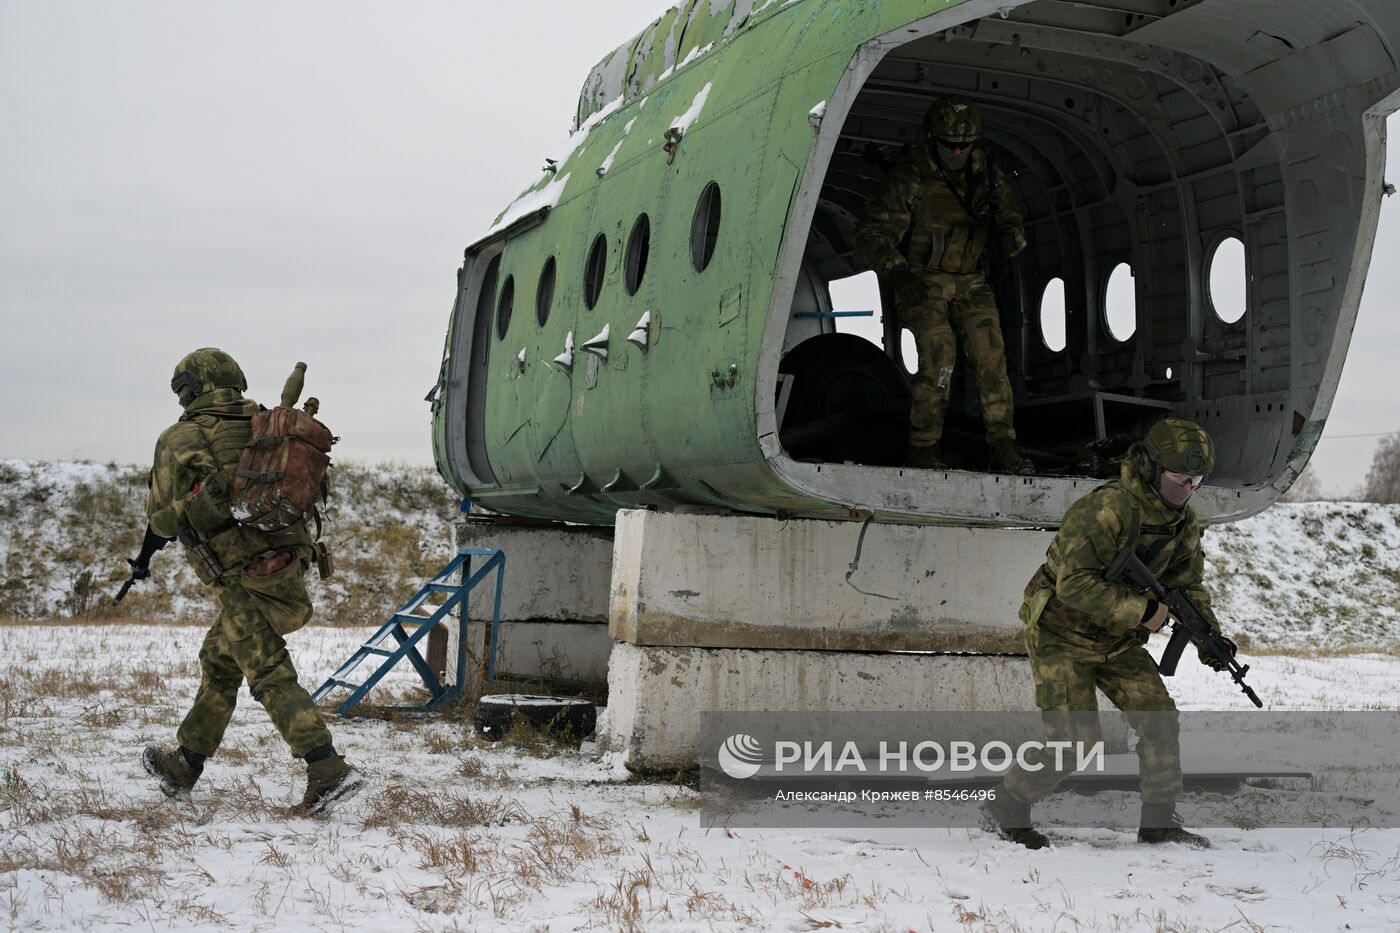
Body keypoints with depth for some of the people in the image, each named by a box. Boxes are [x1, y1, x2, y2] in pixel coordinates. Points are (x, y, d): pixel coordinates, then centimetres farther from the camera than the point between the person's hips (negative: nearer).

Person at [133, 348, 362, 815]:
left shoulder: (180, 440, -2)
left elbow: (163, 518, 1)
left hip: (246, 579, -7)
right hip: (290, 566, 7)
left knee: (272, 677, -7)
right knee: (218, 661, 21)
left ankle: (329, 771, -17)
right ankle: (184, 766, 33)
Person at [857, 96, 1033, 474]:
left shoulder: (986, 172, -1)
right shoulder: (910, 177, -15)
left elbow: (1010, 221, 8)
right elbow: (872, 234, -19)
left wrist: (1010, 236, -18)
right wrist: (897, 273, -36)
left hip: (969, 281, 4)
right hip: (922, 282, -4)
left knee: (990, 353, -13)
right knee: (939, 355, -21)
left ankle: (1002, 447, -13)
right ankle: (924, 447, -7)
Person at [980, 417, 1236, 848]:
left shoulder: (1184, 522, -1)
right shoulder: (1106, 509, -28)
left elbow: (1188, 586, 7)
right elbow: (1075, 584, -31)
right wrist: (1143, 610, -30)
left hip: (1118, 639, 8)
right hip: (1062, 634, -7)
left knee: (1159, 717, -3)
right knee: (1075, 735, -12)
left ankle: (1159, 821, 10)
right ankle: (1005, 809, 5)